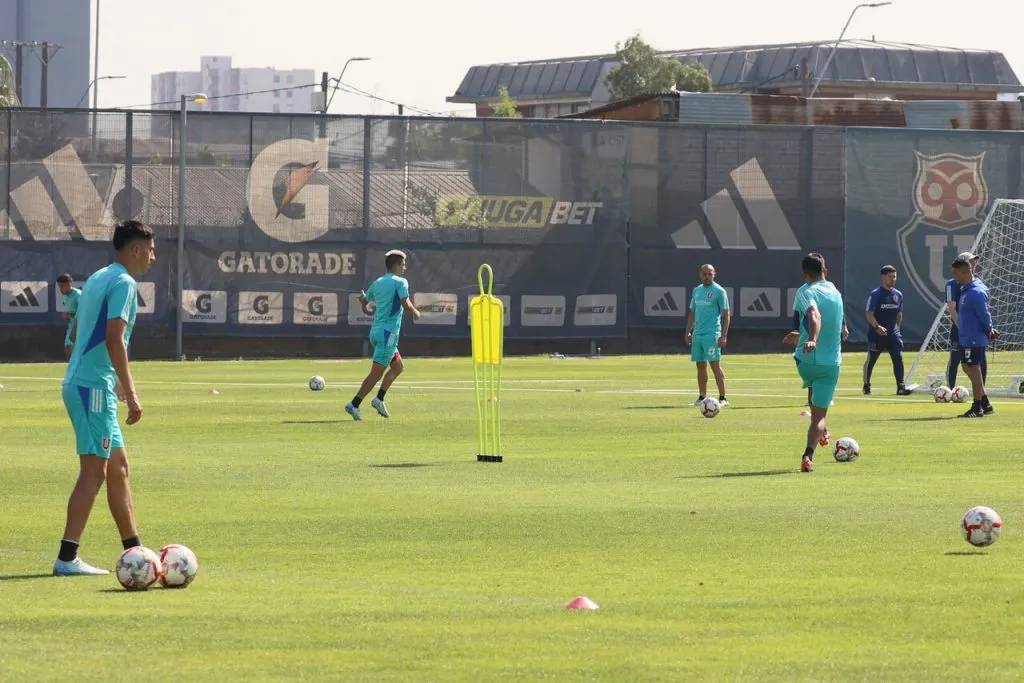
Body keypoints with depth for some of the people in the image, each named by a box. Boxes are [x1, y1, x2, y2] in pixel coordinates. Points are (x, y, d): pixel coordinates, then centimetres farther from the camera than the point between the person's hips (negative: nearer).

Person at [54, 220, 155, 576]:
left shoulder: (97, 279, 18)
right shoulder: (123, 283, -11)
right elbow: (114, 340, -20)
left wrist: (119, 384, 29)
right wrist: (130, 393, -19)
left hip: (81, 383, 10)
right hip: (94, 386, -10)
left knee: (118, 467, 15)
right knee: (94, 470, -11)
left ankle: (134, 550, 21)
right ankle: (67, 558, -14)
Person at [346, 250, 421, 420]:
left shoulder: (377, 283, 14)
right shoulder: (400, 282, -7)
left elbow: (365, 306, 17)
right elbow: (406, 305, -17)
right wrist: (416, 313, 1)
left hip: (375, 330, 9)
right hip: (388, 332, -9)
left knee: (398, 366, 20)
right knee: (377, 372, -9)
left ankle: (379, 399, 10)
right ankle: (354, 405, -13)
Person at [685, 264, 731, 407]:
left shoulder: (719, 291, -3)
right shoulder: (696, 291, 16)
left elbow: (726, 314, -6)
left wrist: (724, 336, -13)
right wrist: (688, 332, 14)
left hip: (712, 334, -6)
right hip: (697, 334, 6)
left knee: (715, 365, -9)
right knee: (700, 366, 8)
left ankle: (722, 398, -8)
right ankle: (701, 397, 14)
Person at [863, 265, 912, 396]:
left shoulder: (898, 294, 9)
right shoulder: (876, 294, -9)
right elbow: (869, 314, -13)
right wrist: (877, 327, -26)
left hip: (893, 333, 4)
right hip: (876, 333, -4)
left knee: (898, 358, -10)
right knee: (871, 359, 7)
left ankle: (900, 387, -14)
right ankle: (866, 385, 24)